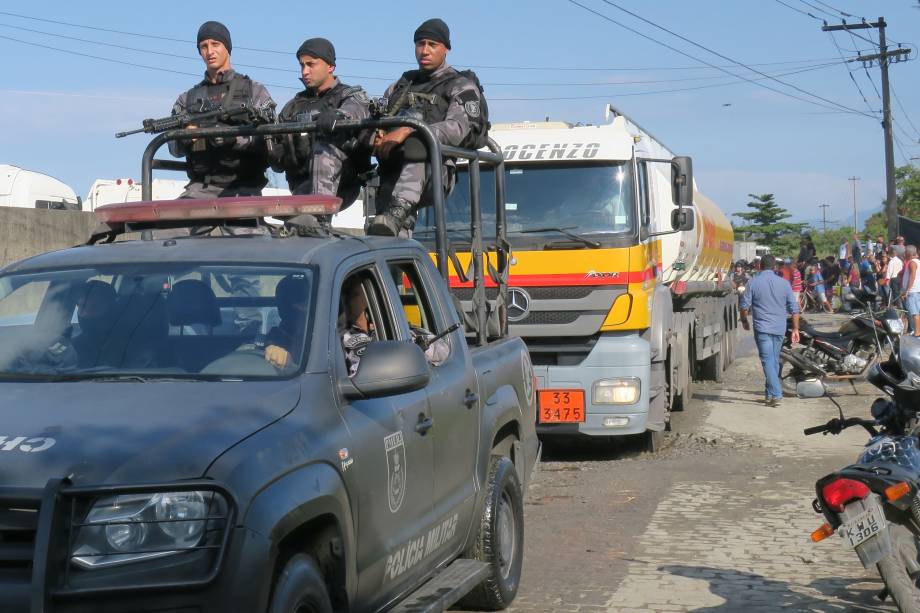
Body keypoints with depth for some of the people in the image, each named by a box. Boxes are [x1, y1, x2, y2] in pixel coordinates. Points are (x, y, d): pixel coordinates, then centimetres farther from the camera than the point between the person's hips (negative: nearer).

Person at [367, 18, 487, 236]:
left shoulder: (461, 86, 12)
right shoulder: (401, 84, 31)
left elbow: (458, 128, -7)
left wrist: (408, 131, -20)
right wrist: (375, 136, -5)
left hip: (435, 174, -5)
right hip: (392, 173, 5)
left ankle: (397, 214, -57)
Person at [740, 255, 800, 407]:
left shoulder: (753, 283, -4)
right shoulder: (784, 283, 5)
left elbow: (745, 306, -3)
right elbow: (794, 308, 4)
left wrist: (744, 321, 16)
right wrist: (795, 328, 10)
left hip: (762, 328, -4)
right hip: (780, 328, 4)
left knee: (768, 361, -7)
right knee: (775, 360, 15)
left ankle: (776, 394, -17)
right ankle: (769, 393, 24)